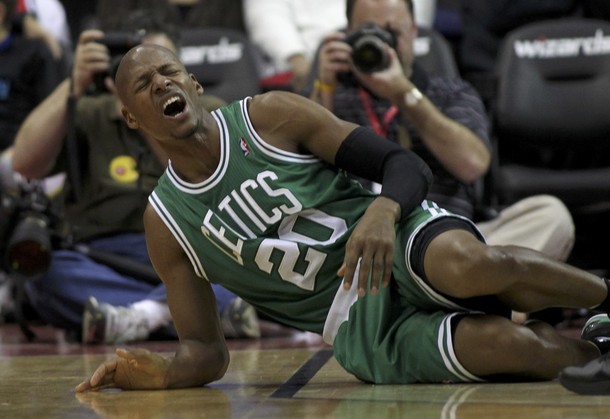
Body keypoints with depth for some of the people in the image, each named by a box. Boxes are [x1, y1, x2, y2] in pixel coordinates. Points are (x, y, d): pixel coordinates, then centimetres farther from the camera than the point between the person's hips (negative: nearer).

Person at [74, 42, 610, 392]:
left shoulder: (270, 116, 1)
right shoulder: (165, 222, 6)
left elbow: (410, 166, -3)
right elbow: (208, 351, 9)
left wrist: (381, 212, -27)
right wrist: (164, 372, -15)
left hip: (402, 237, 0)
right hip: (360, 326, 0)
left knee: (467, 265, -38)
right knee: (503, 344, -32)